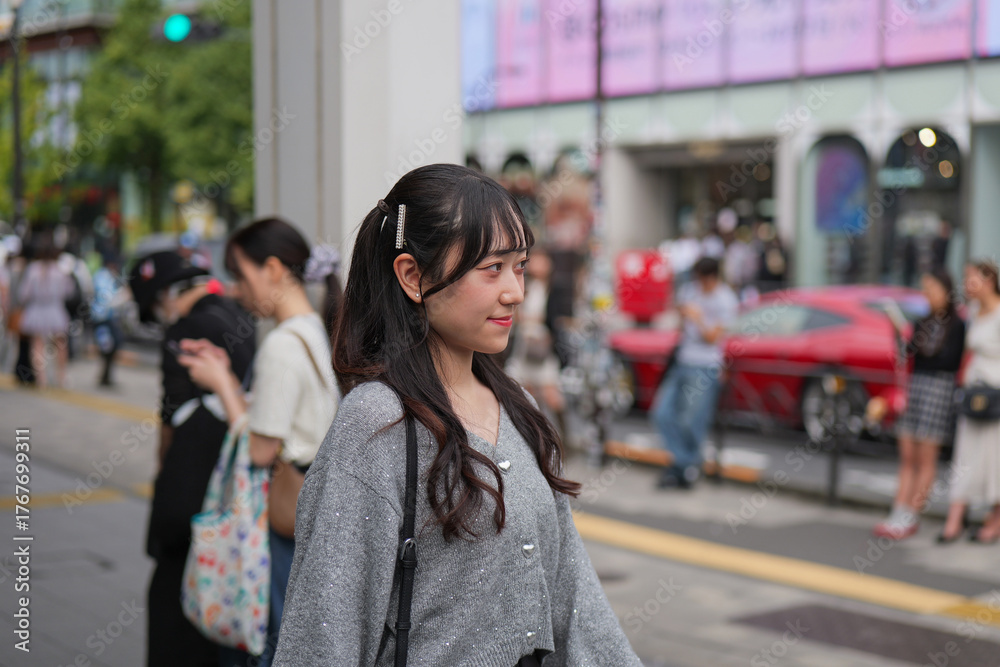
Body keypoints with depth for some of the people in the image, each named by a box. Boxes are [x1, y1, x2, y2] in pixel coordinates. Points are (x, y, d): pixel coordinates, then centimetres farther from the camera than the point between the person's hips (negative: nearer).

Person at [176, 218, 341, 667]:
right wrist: (226, 374, 11)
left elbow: (260, 449, -18)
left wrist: (220, 384, -7)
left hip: (284, 517, -9)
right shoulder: (318, 332, 10)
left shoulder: (282, 344, -18)